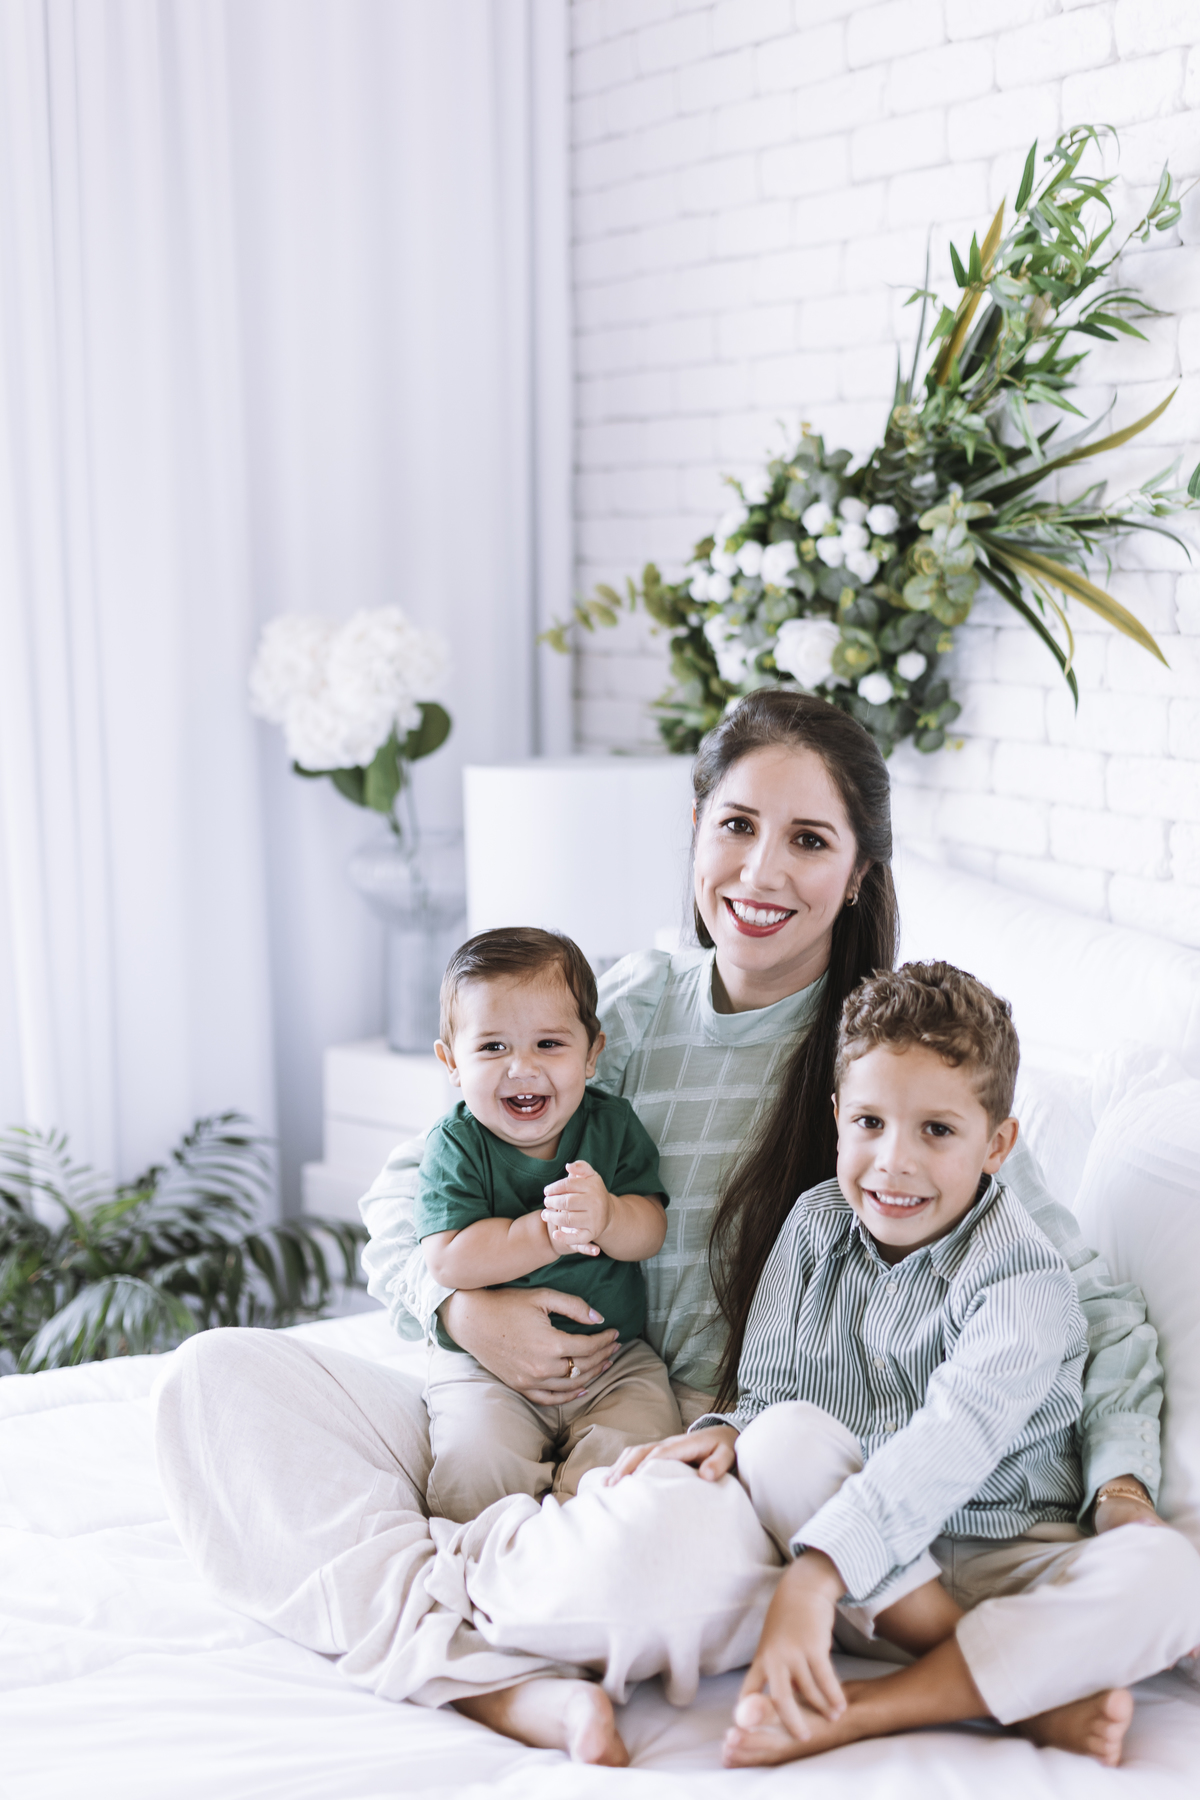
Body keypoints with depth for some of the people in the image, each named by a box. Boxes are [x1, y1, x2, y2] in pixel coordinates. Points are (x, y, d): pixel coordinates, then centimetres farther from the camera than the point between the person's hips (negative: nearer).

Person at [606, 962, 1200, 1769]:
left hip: (1004, 1563, -3)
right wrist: (729, 1431, -21)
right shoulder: (818, 1224, 1)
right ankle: (1032, 1695, -26)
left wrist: (814, 1573, -41)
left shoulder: (1023, 1278, -16)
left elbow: (950, 1444, -29)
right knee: (783, 1433, -26)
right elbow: (769, 1391, 5)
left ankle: (857, 1710, -32)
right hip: (865, 1577, 3)